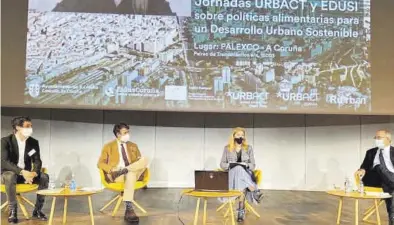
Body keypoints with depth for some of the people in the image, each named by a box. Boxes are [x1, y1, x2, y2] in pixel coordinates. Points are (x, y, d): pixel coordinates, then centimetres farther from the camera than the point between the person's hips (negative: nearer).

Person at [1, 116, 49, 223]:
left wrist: (34, 173, -28)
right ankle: (13, 210, -25)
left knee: (44, 177, -22)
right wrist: (22, 172, -38)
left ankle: (37, 210, -11)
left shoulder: (34, 142, 0)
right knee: (10, 177, -39)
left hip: (26, 173, 4)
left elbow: (37, 161, -4)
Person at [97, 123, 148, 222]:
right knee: (130, 174, -39)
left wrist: (140, 166, -8)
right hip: (115, 175, -3)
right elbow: (100, 163, 3)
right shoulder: (108, 146, 9)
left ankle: (122, 171, -33)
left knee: (145, 160, -25)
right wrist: (112, 169, -18)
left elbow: (140, 161, 18)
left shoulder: (133, 146, 20)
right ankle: (129, 208, -42)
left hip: (132, 172, 3)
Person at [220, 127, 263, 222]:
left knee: (242, 183, -39)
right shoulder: (227, 148, 9)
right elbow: (222, 164, 7)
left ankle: (241, 211, -33)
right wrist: (231, 165, -14)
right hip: (232, 174, 0)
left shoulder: (249, 148, 9)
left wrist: (245, 165, -16)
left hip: (246, 173, 0)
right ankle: (256, 193, -33)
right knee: (238, 170, -39)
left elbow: (253, 165, 6)